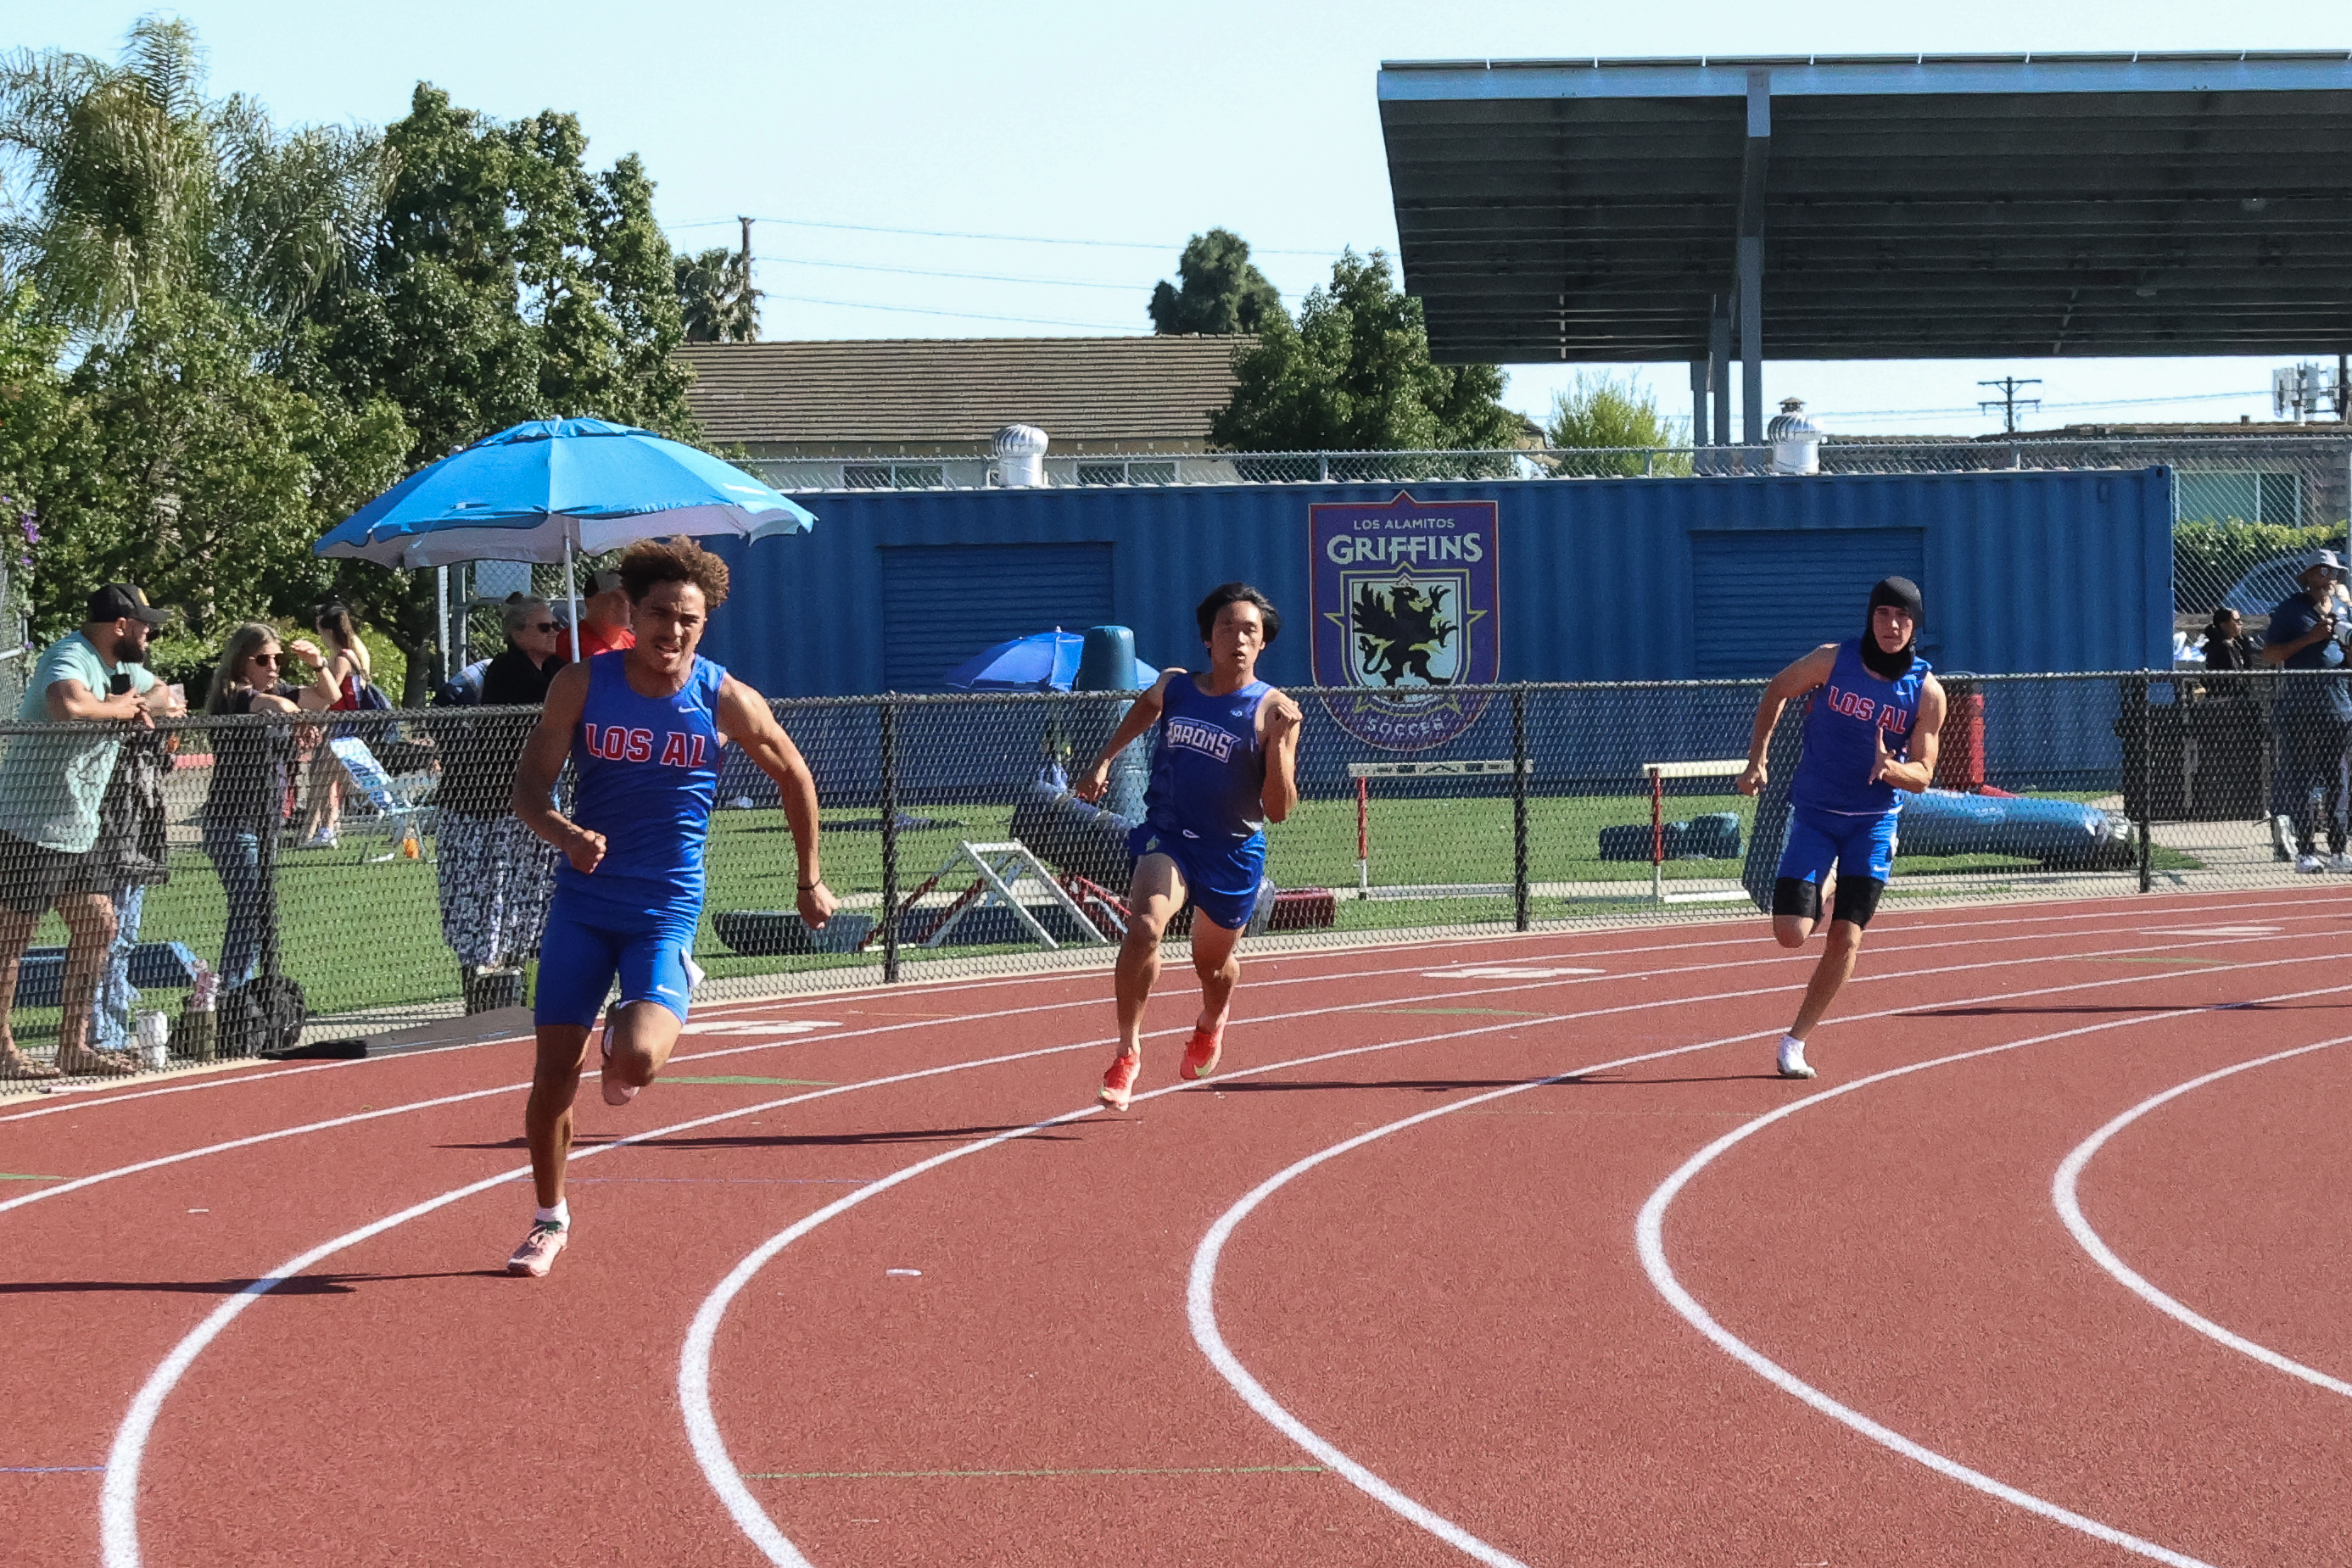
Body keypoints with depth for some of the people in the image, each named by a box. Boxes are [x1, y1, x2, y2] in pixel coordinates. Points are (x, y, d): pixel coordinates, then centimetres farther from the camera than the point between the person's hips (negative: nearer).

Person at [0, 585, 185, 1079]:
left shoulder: (121, 667, 12)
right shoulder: (70, 658, -17)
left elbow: (168, 698, 26)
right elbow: (70, 705, -40)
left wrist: (148, 706, 1)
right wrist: (122, 707, -21)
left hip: (77, 834, 10)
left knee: (97, 926, 10)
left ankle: (74, 1045, 15)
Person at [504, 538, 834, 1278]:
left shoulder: (727, 701, -7)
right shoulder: (581, 685, -5)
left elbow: (794, 777, 9)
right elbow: (529, 789, -4)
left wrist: (811, 880, 15)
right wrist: (565, 833, -26)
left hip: (666, 911, -2)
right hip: (582, 903, 2)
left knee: (639, 1059, -23)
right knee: (554, 1070, 0)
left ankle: (622, 1049, 18)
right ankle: (549, 1218, 24)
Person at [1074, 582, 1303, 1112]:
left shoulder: (1273, 710, -14)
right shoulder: (1173, 686, -4)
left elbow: (1278, 810, -18)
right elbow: (1143, 712, 23)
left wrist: (1279, 741, -29)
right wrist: (1103, 760, 16)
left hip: (1232, 853, -1)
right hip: (1167, 835, 1)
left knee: (1212, 961, 18)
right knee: (1144, 926, -27)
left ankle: (1211, 1022, 56)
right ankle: (1127, 1053, -18)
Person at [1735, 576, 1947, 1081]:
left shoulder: (1928, 691, -9)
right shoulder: (1833, 660, -10)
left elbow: (1922, 775, -7)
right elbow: (1777, 691, 7)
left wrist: (1891, 769, -29)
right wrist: (1757, 760, 1)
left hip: (1874, 823, 0)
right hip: (1813, 813, 0)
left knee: (1846, 938, -7)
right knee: (1791, 935, -11)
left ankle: (1796, 1040, 8)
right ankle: (1817, 904, 27)